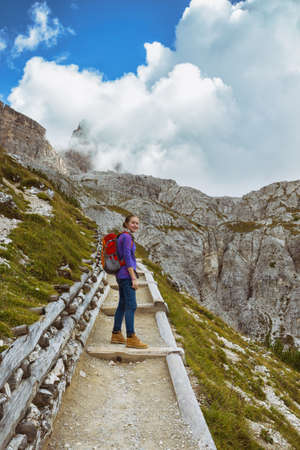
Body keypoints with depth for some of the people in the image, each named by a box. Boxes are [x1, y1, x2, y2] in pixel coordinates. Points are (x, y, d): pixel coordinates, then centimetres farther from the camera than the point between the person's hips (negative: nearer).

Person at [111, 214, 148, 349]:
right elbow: (127, 258, -18)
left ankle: (116, 335, 18)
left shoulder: (123, 237, 17)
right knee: (131, 306, -9)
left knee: (122, 305, 12)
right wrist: (134, 278, -19)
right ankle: (131, 338, -7)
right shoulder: (127, 237, -11)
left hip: (121, 276, 10)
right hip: (126, 275, -10)